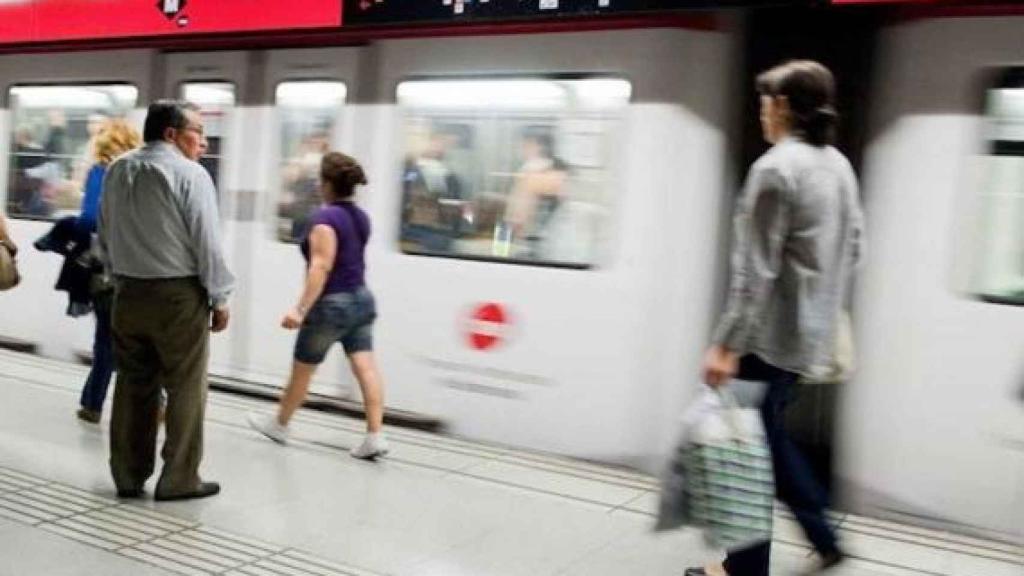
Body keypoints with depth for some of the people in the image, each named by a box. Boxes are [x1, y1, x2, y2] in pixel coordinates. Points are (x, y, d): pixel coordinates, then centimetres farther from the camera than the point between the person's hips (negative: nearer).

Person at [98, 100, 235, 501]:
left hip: (128, 292, 6)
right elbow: (206, 242, -13)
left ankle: (128, 476, 20)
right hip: (179, 294, -6)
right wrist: (219, 298, -5)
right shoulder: (190, 174, -12)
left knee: (132, 386, 12)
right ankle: (179, 479, 8)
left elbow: (105, 236, 14)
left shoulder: (116, 171, 9)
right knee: (185, 389, 3)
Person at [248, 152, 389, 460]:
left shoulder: (325, 218, -16)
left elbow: (321, 267, -25)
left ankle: (279, 425, 29)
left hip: (332, 305, -7)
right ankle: (375, 436, -6)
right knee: (366, 368, 0)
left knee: (302, 370, 11)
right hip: (362, 299, 8)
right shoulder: (360, 216, 8)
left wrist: (301, 309, -27)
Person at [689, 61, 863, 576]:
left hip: (772, 335, -9)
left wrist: (727, 344, -19)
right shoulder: (839, 165, 10)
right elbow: (852, 249, 16)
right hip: (811, 332, 9)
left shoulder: (775, 168, -16)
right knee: (767, 437, 22)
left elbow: (756, 270, -20)